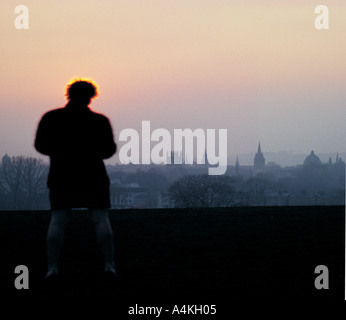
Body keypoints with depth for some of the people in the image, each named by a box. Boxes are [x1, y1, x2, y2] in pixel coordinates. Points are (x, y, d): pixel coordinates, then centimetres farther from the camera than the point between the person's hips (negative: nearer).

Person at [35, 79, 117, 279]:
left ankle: (52, 266, -8)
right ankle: (109, 264, -3)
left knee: (57, 222, 2)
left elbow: (41, 146, 5)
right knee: (101, 220, 3)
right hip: (92, 177, -1)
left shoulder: (51, 118, -1)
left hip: (61, 178, 1)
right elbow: (109, 150, 0)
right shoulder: (99, 121, -4)